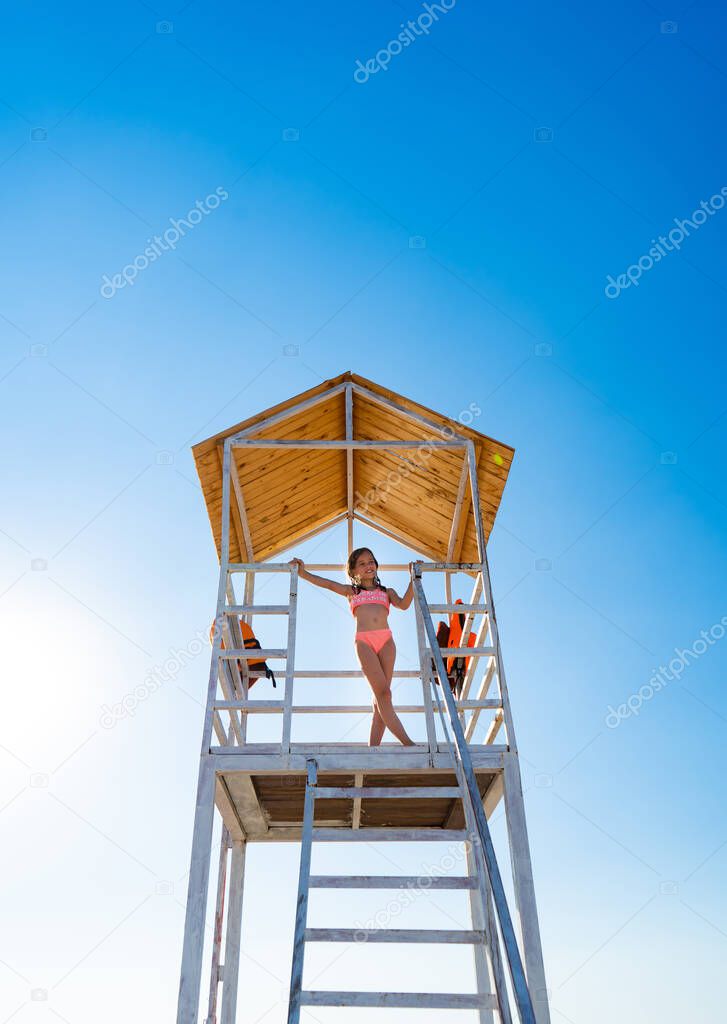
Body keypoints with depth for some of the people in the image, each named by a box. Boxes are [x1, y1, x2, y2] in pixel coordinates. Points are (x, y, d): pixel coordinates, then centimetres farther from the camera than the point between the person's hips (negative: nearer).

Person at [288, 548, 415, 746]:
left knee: (381, 695, -6)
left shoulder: (387, 592, 24)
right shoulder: (351, 591, 23)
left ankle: (373, 746, -7)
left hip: (386, 640, 2)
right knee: (382, 692, -16)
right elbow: (327, 584, 14)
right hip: (364, 641, -2)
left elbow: (403, 604, 7)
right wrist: (303, 572, 4)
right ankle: (407, 742, -19)